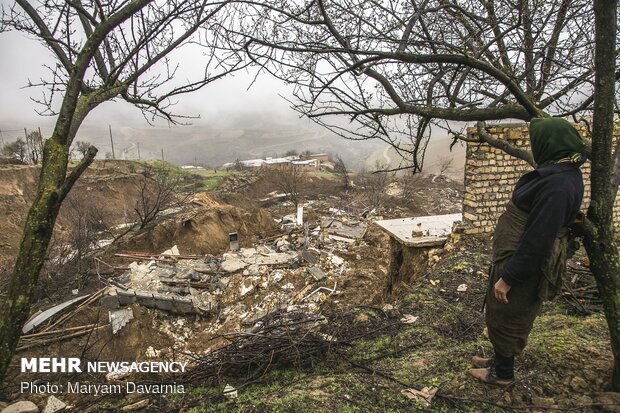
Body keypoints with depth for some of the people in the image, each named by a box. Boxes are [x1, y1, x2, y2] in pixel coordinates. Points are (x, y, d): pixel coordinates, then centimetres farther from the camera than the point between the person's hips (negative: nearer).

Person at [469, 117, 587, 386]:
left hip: (524, 261, -9)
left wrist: (509, 277, -22)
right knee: (506, 315, 24)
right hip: (518, 255, 10)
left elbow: (538, 240, -28)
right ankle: (501, 359, 44)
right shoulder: (563, 173, 4)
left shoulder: (558, 185, -28)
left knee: (505, 317, 10)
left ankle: (502, 373, 31)